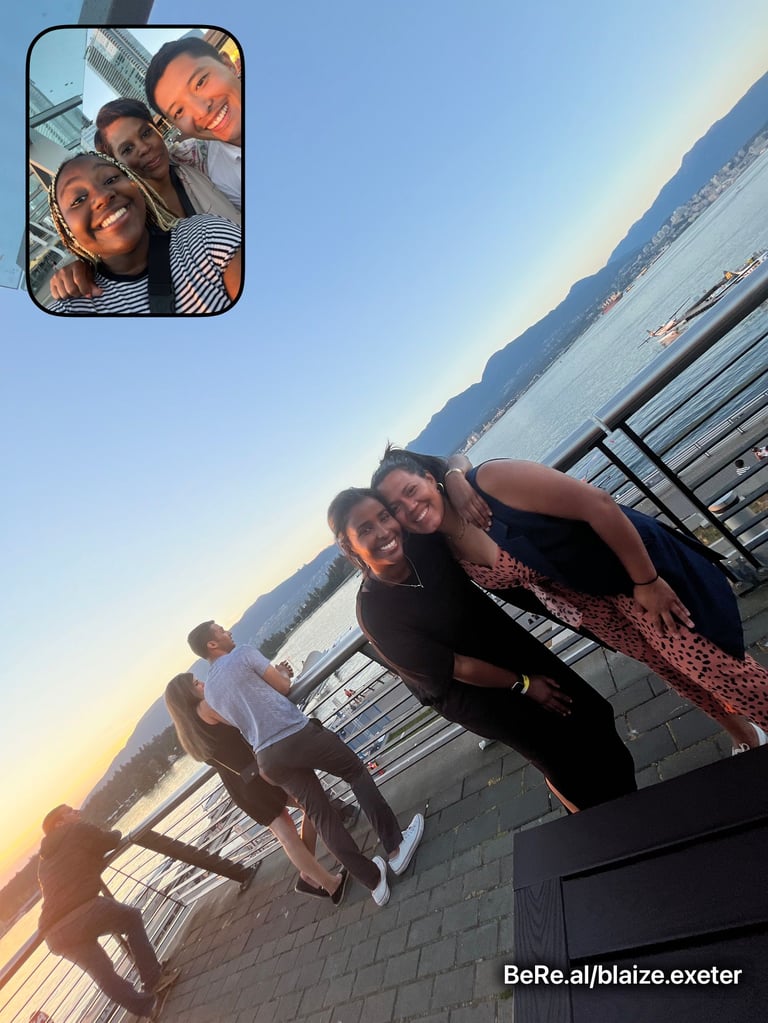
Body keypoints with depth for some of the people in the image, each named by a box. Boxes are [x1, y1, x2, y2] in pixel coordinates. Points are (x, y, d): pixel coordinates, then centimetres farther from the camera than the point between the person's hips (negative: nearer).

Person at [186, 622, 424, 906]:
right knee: (357, 773, 14)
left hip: (267, 759, 6)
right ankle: (395, 847, 14)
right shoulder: (243, 654, -5)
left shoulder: (209, 692, 14)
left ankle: (373, 881, 16)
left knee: (319, 813, 13)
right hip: (297, 734, -6)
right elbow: (283, 686, -1)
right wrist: (283, 674, 22)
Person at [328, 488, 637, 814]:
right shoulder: (374, 613, -29)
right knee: (565, 753, 1)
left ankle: (627, 802, 36)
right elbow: (454, 667, -20)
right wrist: (522, 683, -11)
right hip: (466, 689, -4)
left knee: (593, 713, 9)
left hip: (504, 639, 5)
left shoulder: (420, 538, -19)